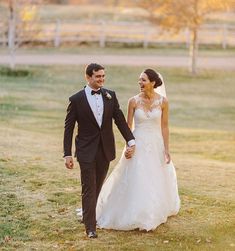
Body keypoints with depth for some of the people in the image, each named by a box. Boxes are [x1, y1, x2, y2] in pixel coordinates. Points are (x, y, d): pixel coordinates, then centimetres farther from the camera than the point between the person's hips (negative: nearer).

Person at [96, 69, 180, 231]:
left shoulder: (163, 102, -5)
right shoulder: (134, 101, -6)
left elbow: (164, 126, -1)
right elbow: (128, 126, -1)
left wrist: (166, 149, -4)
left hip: (156, 145, 1)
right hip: (138, 144, -1)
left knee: (157, 180, 11)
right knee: (136, 180, -1)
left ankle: (156, 214, 28)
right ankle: (136, 216, 12)